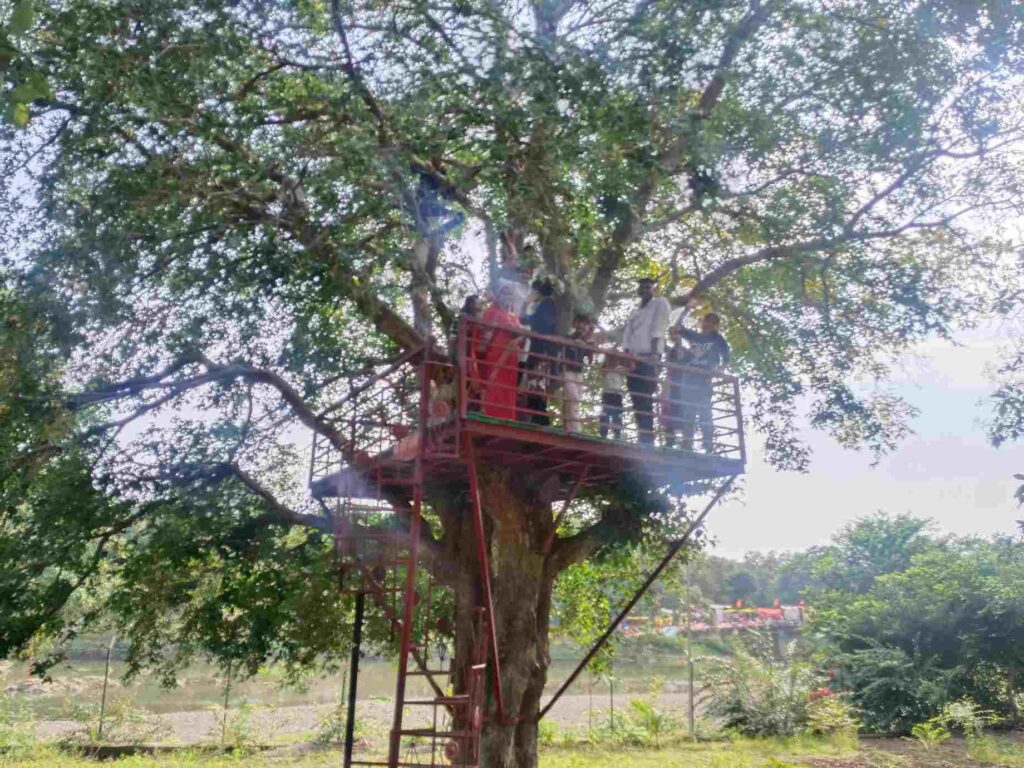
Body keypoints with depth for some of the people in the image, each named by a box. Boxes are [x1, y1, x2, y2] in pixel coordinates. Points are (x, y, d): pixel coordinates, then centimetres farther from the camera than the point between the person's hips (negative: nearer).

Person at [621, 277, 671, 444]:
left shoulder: (660, 303, 7)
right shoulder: (636, 313, 25)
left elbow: (658, 328, -7)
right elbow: (627, 336, 15)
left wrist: (654, 353, -19)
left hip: (648, 357, -7)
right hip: (634, 358, 7)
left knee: (645, 399, -16)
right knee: (637, 401, 2)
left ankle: (648, 439, -19)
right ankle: (643, 438, 4)